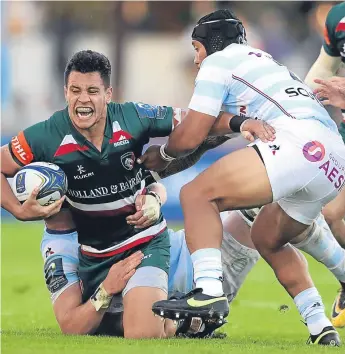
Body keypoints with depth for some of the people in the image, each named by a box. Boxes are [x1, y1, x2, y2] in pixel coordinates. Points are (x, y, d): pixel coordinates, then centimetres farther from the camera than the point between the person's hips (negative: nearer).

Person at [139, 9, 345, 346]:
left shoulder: (219, 61, 10)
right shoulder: (263, 61, 35)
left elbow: (190, 136, 5)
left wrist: (162, 154, 22)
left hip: (300, 141, -9)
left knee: (197, 194, -8)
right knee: (267, 238, 26)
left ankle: (209, 291, -26)